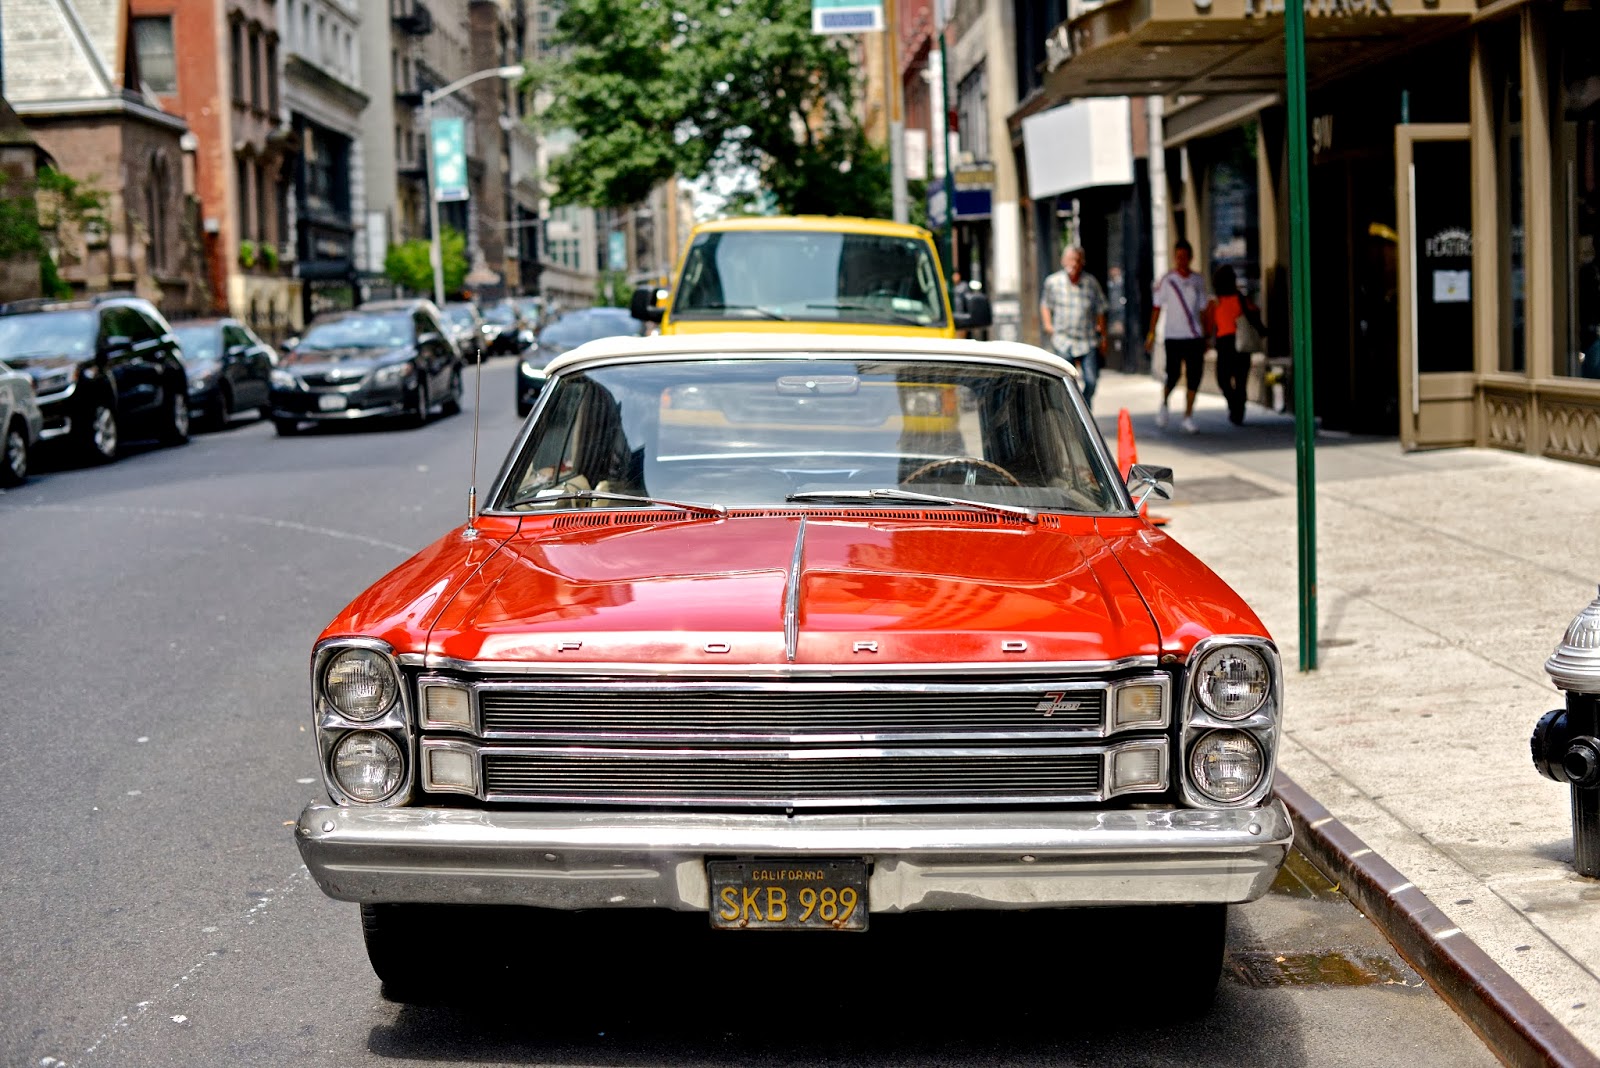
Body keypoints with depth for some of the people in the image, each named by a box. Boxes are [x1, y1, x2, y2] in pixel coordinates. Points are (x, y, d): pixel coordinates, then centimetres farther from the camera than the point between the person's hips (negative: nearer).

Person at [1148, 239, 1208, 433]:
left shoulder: (1198, 281, 10)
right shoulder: (1166, 280, 1)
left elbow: (1202, 309, 17)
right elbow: (1157, 308, 2)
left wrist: (1206, 337, 15)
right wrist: (1151, 333, -5)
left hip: (1195, 336, 3)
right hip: (1173, 335, -3)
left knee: (1194, 377, -2)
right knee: (1173, 375, -7)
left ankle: (1188, 417, 7)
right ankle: (1164, 404, 22)